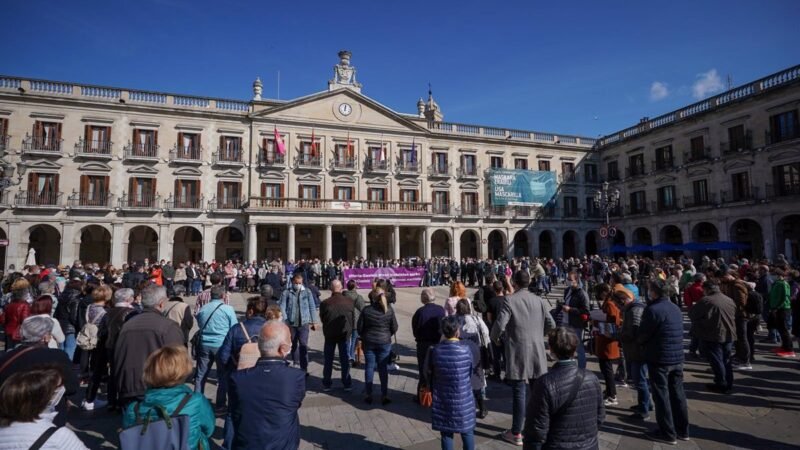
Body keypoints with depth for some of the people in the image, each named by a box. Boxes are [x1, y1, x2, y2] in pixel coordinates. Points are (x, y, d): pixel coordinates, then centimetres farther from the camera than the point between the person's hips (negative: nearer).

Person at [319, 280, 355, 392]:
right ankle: (347, 384, 15)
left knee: (328, 360, 13)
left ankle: (326, 384, 21)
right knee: (345, 359, 10)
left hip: (329, 334, 0)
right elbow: (353, 319, 1)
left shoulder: (325, 303, -14)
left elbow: (321, 319, -1)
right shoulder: (349, 302, -10)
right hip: (345, 334, 1)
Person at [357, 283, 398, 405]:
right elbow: (394, 328, -2)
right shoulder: (389, 310, -9)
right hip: (384, 342, 0)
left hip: (369, 342, 0)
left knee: (369, 368, 10)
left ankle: (369, 395, 16)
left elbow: (360, 328, -4)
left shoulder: (366, 310, -10)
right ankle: (384, 395, 12)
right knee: (383, 369, 8)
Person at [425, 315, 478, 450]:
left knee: (446, 433, 14)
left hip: (442, 399, 1)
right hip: (463, 399, -1)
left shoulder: (435, 350, -12)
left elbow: (428, 374, -1)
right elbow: (476, 365, 2)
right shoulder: (467, 348, -16)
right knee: (467, 432, 16)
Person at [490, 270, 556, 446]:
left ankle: (516, 434, 14)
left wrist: (495, 338, 1)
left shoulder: (509, 300, -12)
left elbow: (500, 325, -19)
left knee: (519, 393, 3)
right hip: (537, 352, 5)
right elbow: (551, 324, 8)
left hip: (518, 353, -5)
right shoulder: (538, 300, 4)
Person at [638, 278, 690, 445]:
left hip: (659, 359, -8)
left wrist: (640, 341, 9)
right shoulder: (675, 308, 8)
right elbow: (676, 334, 17)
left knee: (662, 395, 3)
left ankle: (668, 433, 11)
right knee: (677, 393, 16)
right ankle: (682, 430, 28)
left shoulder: (653, 310, -19)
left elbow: (641, 335, -14)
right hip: (677, 358, 8)